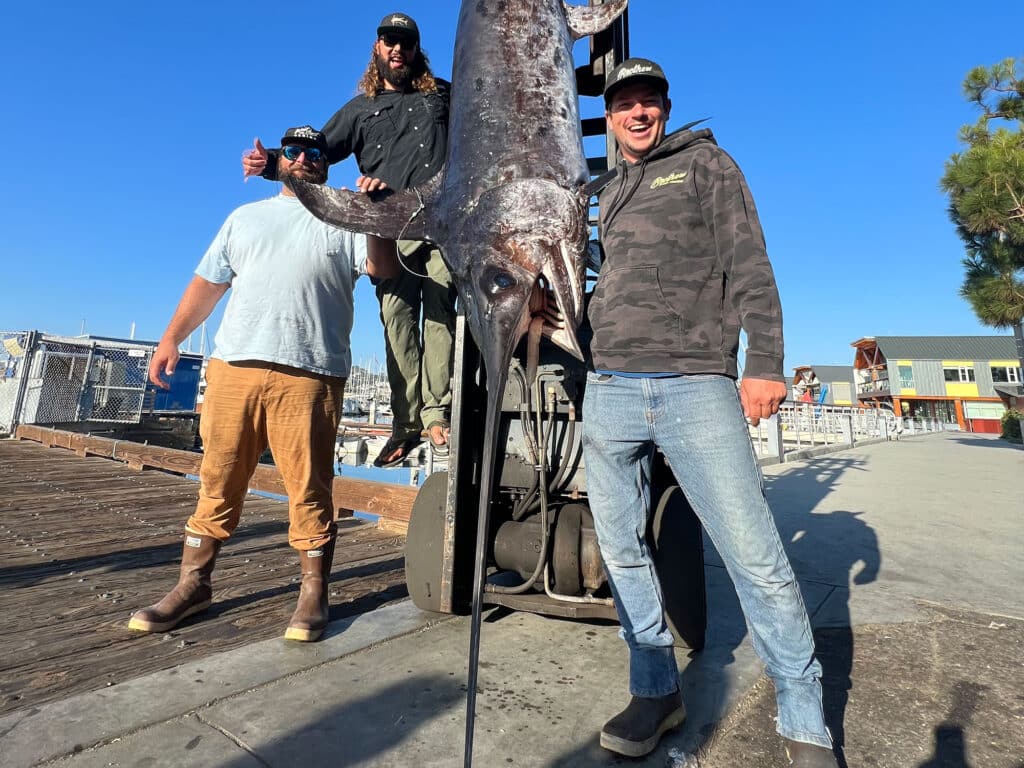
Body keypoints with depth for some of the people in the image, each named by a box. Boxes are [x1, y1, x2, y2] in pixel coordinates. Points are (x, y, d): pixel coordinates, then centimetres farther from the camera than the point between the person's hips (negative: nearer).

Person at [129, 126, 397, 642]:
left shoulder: (343, 219, 13)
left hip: (308, 372, -3)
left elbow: (383, 268, -3)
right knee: (218, 480, 9)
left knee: (309, 487, -2)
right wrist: (172, 338, 14)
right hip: (233, 366, 4)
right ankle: (193, 584, 23)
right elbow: (207, 281, 22)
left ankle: (313, 593, 9)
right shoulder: (245, 217, 25)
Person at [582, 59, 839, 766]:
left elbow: (749, 265, 1)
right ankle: (657, 691, 23)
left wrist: (766, 362, -10)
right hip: (610, 389, 5)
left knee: (757, 557, -6)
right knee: (622, 549, 6)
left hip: (698, 388, -4)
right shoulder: (610, 196, 26)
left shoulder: (705, 163, 13)